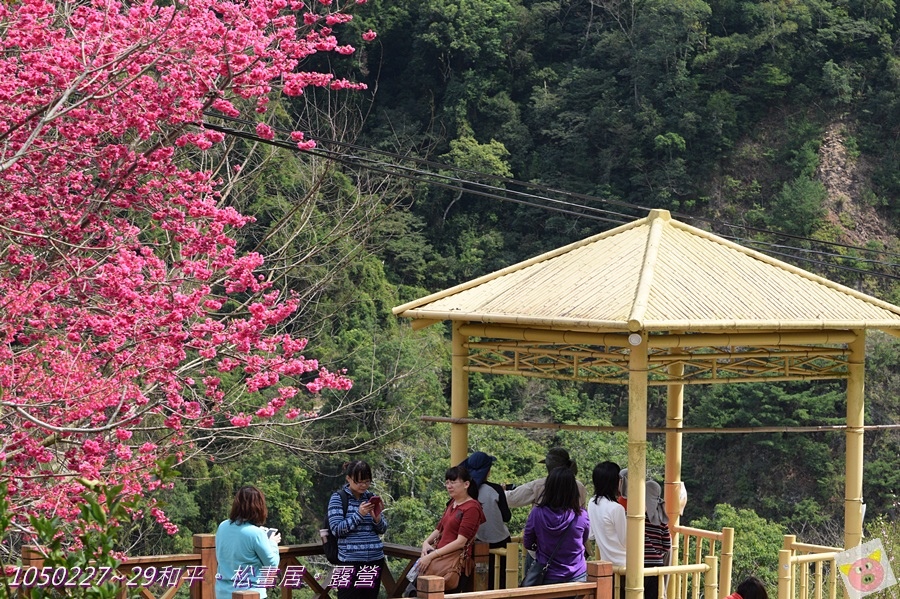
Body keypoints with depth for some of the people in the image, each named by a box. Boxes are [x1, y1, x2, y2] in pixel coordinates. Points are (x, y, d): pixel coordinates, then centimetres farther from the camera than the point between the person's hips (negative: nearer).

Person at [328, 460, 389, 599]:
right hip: (350, 561, -5)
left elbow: (382, 530, 12)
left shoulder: (371, 497, 11)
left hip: (375, 560, 5)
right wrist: (359, 514, -18)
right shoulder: (338, 499, -2)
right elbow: (336, 529, -11)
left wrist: (377, 518, -9)